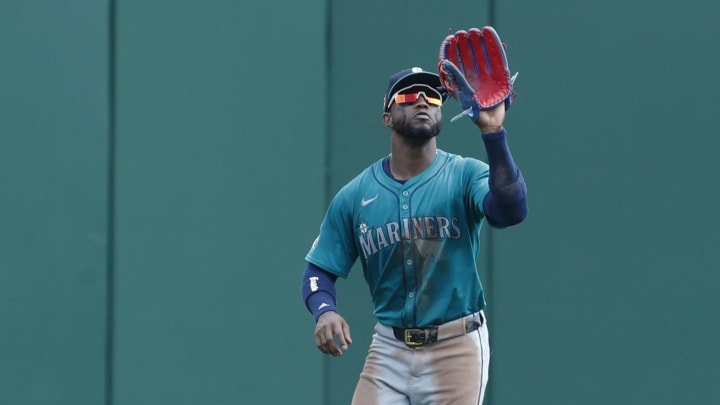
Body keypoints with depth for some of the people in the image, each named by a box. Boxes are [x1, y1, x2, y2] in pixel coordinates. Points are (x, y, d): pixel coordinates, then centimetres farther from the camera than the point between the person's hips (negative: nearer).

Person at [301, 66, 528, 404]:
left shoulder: (465, 175, -5)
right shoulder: (355, 196, 3)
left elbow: (511, 210, -26)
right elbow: (320, 271, 7)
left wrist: (493, 134, -38)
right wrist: (325, 311, -15)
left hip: (455, 348, -2)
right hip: (389, 348, 2)